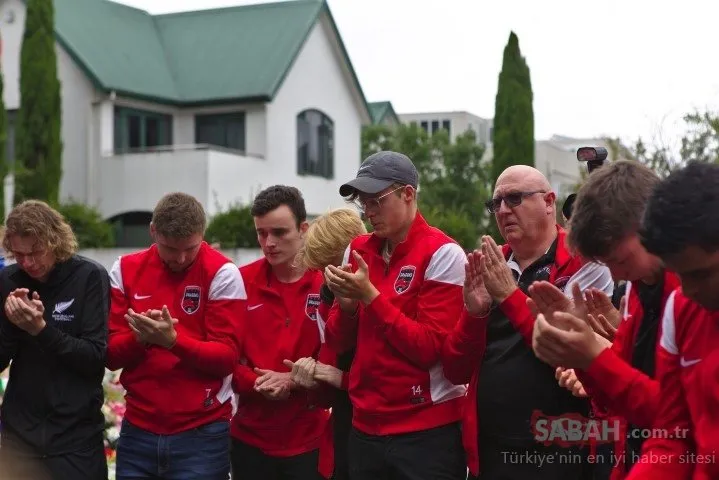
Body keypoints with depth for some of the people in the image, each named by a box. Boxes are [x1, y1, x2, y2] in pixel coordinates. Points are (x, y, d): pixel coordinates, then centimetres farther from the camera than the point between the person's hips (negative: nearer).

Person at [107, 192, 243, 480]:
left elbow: (226, 357, -10)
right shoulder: (126, 270, 4)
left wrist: (172, 340, -25)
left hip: (201, 434, -3)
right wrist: (140, 337, -18)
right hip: (137, 430, 3)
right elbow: (111, 354, 2)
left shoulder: (221, 273, -6)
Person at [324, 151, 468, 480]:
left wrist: (369, 295, -17)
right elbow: (338, 344, 10)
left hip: (427, 431, -5)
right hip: (365, 428, 5)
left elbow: (429, 348, -15)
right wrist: (346, 304, -10)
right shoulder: (357, 251, 8)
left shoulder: (442, 253, -9)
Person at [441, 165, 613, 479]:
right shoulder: (488, 269, 10)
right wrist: (474, 313, -10)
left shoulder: (584, 265, -6)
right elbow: (456, 371, 7)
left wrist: (510, 295, -17)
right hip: (487, 450, 5)